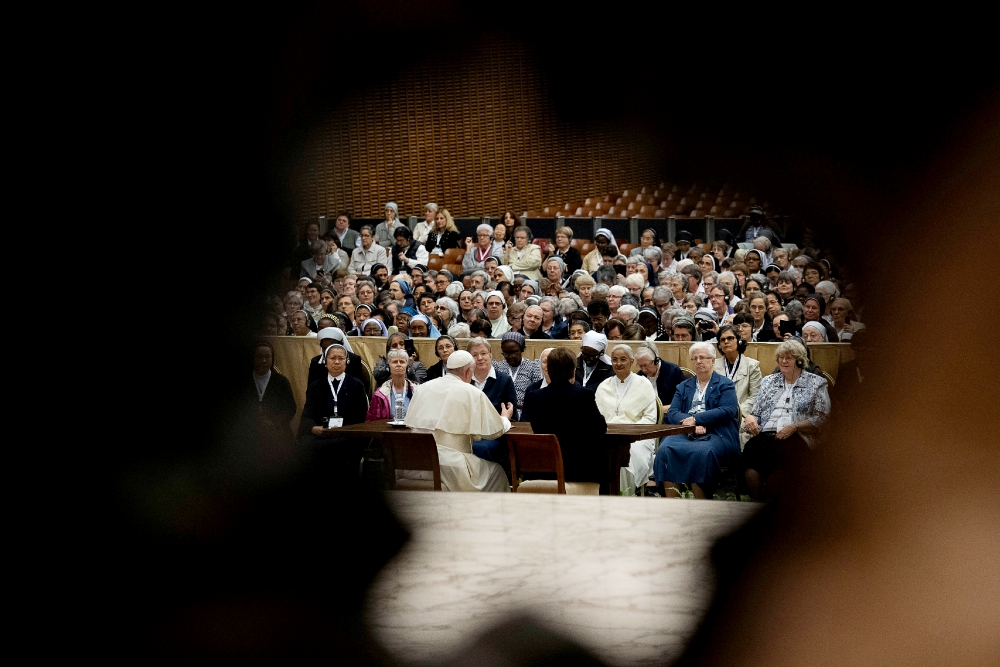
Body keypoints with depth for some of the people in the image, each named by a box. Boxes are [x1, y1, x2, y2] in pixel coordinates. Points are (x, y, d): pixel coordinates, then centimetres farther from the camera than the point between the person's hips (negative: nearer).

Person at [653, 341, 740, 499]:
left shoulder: (725, 384, 13)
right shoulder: (684, 386, 25)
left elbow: (727, 411, -4)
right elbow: (672, 413, 11)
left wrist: (696, 419, -11)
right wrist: (689, 423, -11)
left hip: (715, 434, -3)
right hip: (684, 434, 4)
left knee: (701, 452, -37)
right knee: (665, 450, -29)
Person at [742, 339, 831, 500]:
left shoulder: (816, 383, 13)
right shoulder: (769, 381, 27)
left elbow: (822, 418, 3)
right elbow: (756, 413, 26)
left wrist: (794, 427, -10)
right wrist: (749, 418, 1)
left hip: (796, 437, -3)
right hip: (765, 435, 3)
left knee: (775, 455, -38)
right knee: (750, 450, -33)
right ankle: (755, 502, -29)